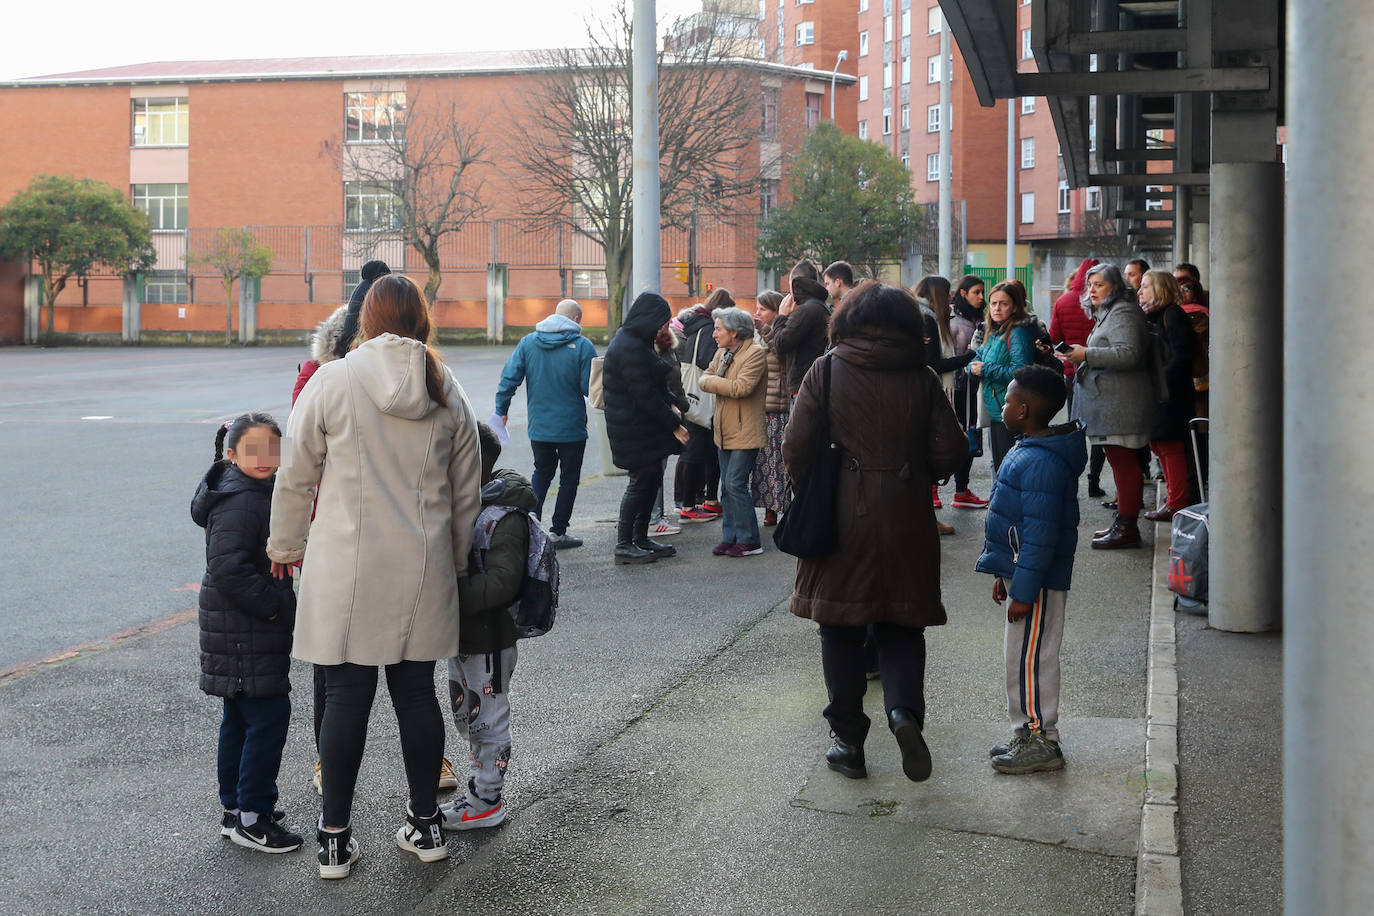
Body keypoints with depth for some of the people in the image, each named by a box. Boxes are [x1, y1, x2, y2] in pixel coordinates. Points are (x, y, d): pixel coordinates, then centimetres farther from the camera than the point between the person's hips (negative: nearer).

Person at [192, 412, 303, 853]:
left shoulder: (258, 492, 13)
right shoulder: (239, 502, -20)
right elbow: (229, 569, -28)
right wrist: (273, 606, -21)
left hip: (250, 628, 11)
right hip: (244, 634, -11)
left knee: (239, 718, 17)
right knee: (269, 716, -7)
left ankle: (235, 808, 28)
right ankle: (251, 818, 1)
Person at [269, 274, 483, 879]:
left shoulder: (332, 380, -6)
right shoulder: (447, 390, 4)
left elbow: (296, 476, -2)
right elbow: (466, 492, 10)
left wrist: (285, 546, 13)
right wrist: (455, 561, 23)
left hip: (347, 566, -3)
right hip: (423, 568, 3)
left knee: (346, 696, 4)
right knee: (416, 691, 12)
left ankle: (335, 839, 13)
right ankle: (425, 824, 23)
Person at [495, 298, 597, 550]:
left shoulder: (528, 342, 1)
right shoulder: (582, 346, -11)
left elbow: (509, 379, 0)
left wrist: (501, 410, 11)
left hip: (539, 427, 4)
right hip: (571, 428, -4)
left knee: (542, 473, 21)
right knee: (569, 477, 9)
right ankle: (558, 532, 10)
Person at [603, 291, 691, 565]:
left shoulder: (635, 342, 13)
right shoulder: (630, 348, -21)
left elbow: (652, 385, 21)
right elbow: (645, 394, -23)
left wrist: (669, 405, 5)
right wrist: (674, 425, -17)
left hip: (644, 427, 10)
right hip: (634, 429, -10)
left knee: (651, 478, 15)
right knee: (641, 481, -5)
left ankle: (640, 538, 24)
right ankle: (624, 545, 3)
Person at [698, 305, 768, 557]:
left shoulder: (755, 353, -13)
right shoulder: (722, 352, 13)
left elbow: (741, 388, -23)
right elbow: (705, 379, 12)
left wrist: (714, 382, -10)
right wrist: (721, 383, -9)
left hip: (745, 432, -8)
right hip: (725, 431, 8)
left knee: (735, 484, -10)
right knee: (727, 486, 11)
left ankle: (749, 541, -3)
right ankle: (730, 537, 19)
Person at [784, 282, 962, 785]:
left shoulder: (827, 371, -4)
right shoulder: (922, 378, 0)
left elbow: (795, 449, -6)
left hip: (842, 517, -1)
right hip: (906, 519, 1)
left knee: (841, 630, 10)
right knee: (901, 627, 14)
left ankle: (849, 742, 14)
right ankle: (904, 709, -10)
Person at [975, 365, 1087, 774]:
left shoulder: (1040, 463, -23)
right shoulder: (1027, 452, 11)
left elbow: (1040, 534, -25)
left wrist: (1024, 592, -23)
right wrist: (1004, 575, 23)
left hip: (1038, 581, -11)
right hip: (1021, 572, 11)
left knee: (1030, 658, -2)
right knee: (1020, 656, 17)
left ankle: (1041, 742, 8)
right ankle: (1029, 733, 27)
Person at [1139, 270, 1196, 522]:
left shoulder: (1173, 315, -10)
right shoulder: (1153, 316, 18)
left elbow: (1180, 358, -17)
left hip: (1170, 395, -10)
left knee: (1170, 447, -7)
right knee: (1159, 445, 11)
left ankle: (1176, 504, -2)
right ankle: (1174, 498, 18)